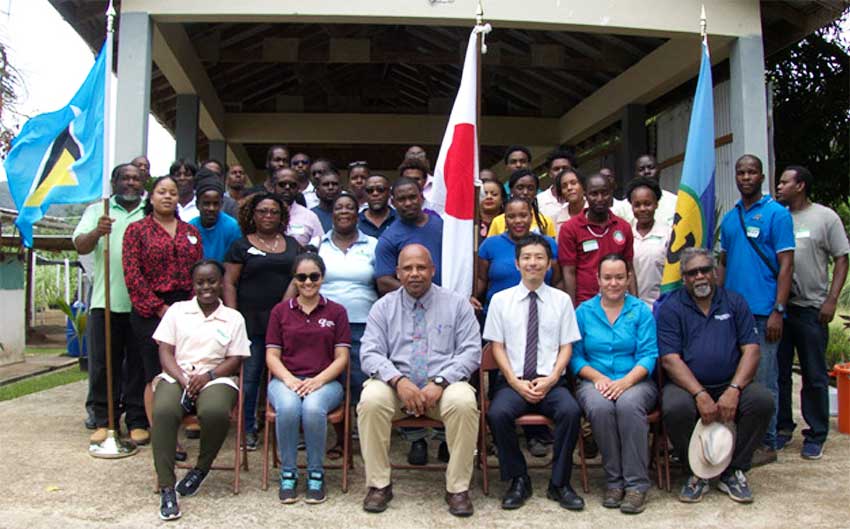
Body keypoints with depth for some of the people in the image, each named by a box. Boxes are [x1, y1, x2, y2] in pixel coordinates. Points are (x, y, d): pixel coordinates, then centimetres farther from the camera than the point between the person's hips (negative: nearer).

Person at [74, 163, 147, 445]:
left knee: (139, 365, 4)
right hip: (105, 300, 1)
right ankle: (104, 421, 16)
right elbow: (80, 245, 0)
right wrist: (97, 232, -21)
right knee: (103, 364, 5)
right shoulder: (97, 210, 11)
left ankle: (137, 422, 12)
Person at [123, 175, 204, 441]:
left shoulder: (190, 232, 15)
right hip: (151, 313, -3)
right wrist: (160, 308, -10)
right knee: (156, 374, -3)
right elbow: (132, 274, -5)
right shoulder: (136, 230, 4)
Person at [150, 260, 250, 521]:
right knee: (163, 411, -33)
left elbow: (235, 360, 5)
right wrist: (182, 379, -11)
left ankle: (201, 468, -7)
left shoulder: (233, 318, 12)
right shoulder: (177, 310, 15)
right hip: (176, 376, 1)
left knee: (215, 412, -36)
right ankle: (166, 488, -26)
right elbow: (165, 352, 7)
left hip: (216, 378, -1)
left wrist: (208, 376, -13)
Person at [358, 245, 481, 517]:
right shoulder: (383, 307, 9)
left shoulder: (457, 304, 7)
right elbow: (370, 353, -1)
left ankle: (457, 488, -15)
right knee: (371, 400, -30)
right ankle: (379, 484, -12)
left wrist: (440, 382, -17)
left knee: (464, 403, -32)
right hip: (395, 384, 1)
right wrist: (399, 381, -20)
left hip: (445, 384, -1)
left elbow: (471, 351, -1)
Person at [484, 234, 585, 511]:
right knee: (498, 413, -31)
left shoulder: (562, 300, 10)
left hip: (551, 382, 0)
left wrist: (551, 379, -9)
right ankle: (518, 481, -7)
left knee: (570, 411, -31)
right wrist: (515, 382, -9)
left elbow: (566, 347, 7)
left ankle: (559, 483, -9)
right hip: (512, 381, 0)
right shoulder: (501, 300, 8)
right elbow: (497, 346, 5)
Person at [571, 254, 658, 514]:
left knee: (629, 404, -35)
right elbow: (575, 355, 6)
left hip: (635, 381, 0)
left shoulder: (641, 310, 7)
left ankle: (637, 484, -24)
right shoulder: (584, 311, 10)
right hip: (594, 381, 1)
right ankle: (614, 481, -17)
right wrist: (598, 377, -11)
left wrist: (625, 381, -18)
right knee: (600, 407, -34)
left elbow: (648, 355, -2)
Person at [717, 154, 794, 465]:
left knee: (763, 380, 0)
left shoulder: (777, 214, -3)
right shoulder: (729, 218, 14)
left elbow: (786, 265, -7)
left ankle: (766, 444, 11)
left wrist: (778, 311, -15)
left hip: (763, 312, -6)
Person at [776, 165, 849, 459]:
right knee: (778, 372, 9)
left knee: (814, 376, 4)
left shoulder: (826, 217, 0)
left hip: (811, 308, -3)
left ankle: (816, 435, 15)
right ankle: (782, 427, 22)